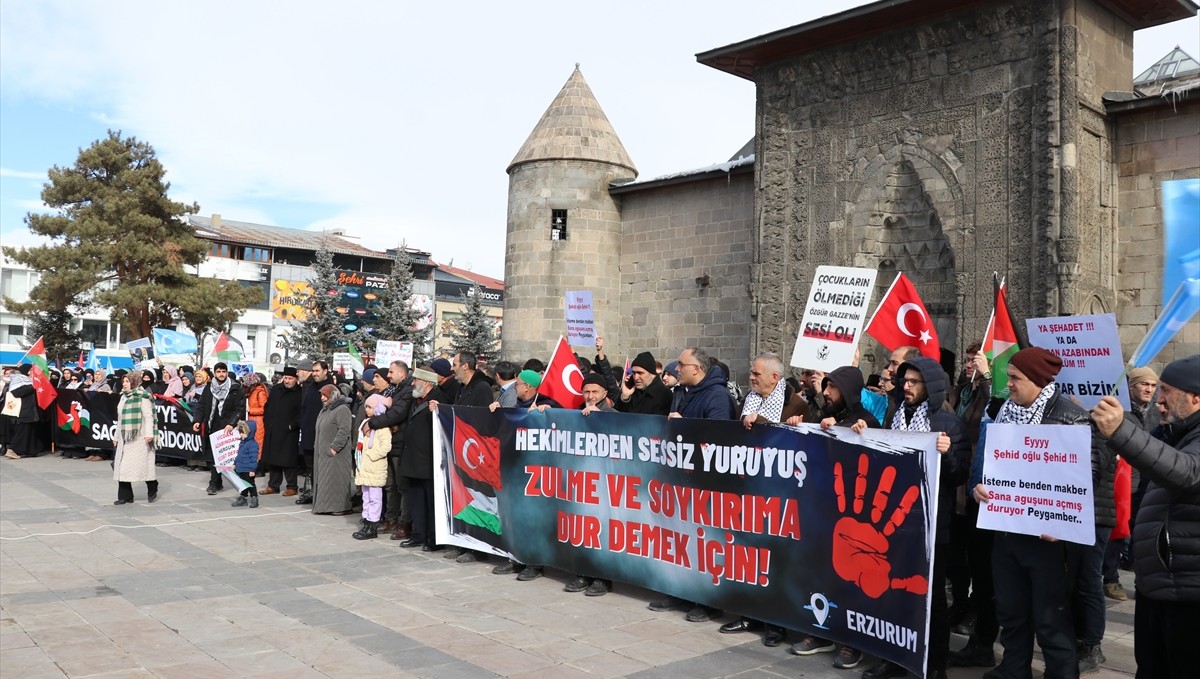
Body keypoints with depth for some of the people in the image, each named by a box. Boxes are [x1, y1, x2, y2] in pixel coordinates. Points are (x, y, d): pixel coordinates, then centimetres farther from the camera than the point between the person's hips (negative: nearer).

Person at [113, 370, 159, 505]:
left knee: (142, 463, -2)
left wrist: (149, 434, -21)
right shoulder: (124, 397, 16)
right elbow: (121, 419, 21)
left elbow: (148, 416, -14)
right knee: (122, 466, 2)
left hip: (139, 437, -8)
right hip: (125, 437, 8)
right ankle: (125, 496, 6)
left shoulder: (142, 397, -9)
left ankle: (152, 489, 19)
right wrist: (117, 435, 20)